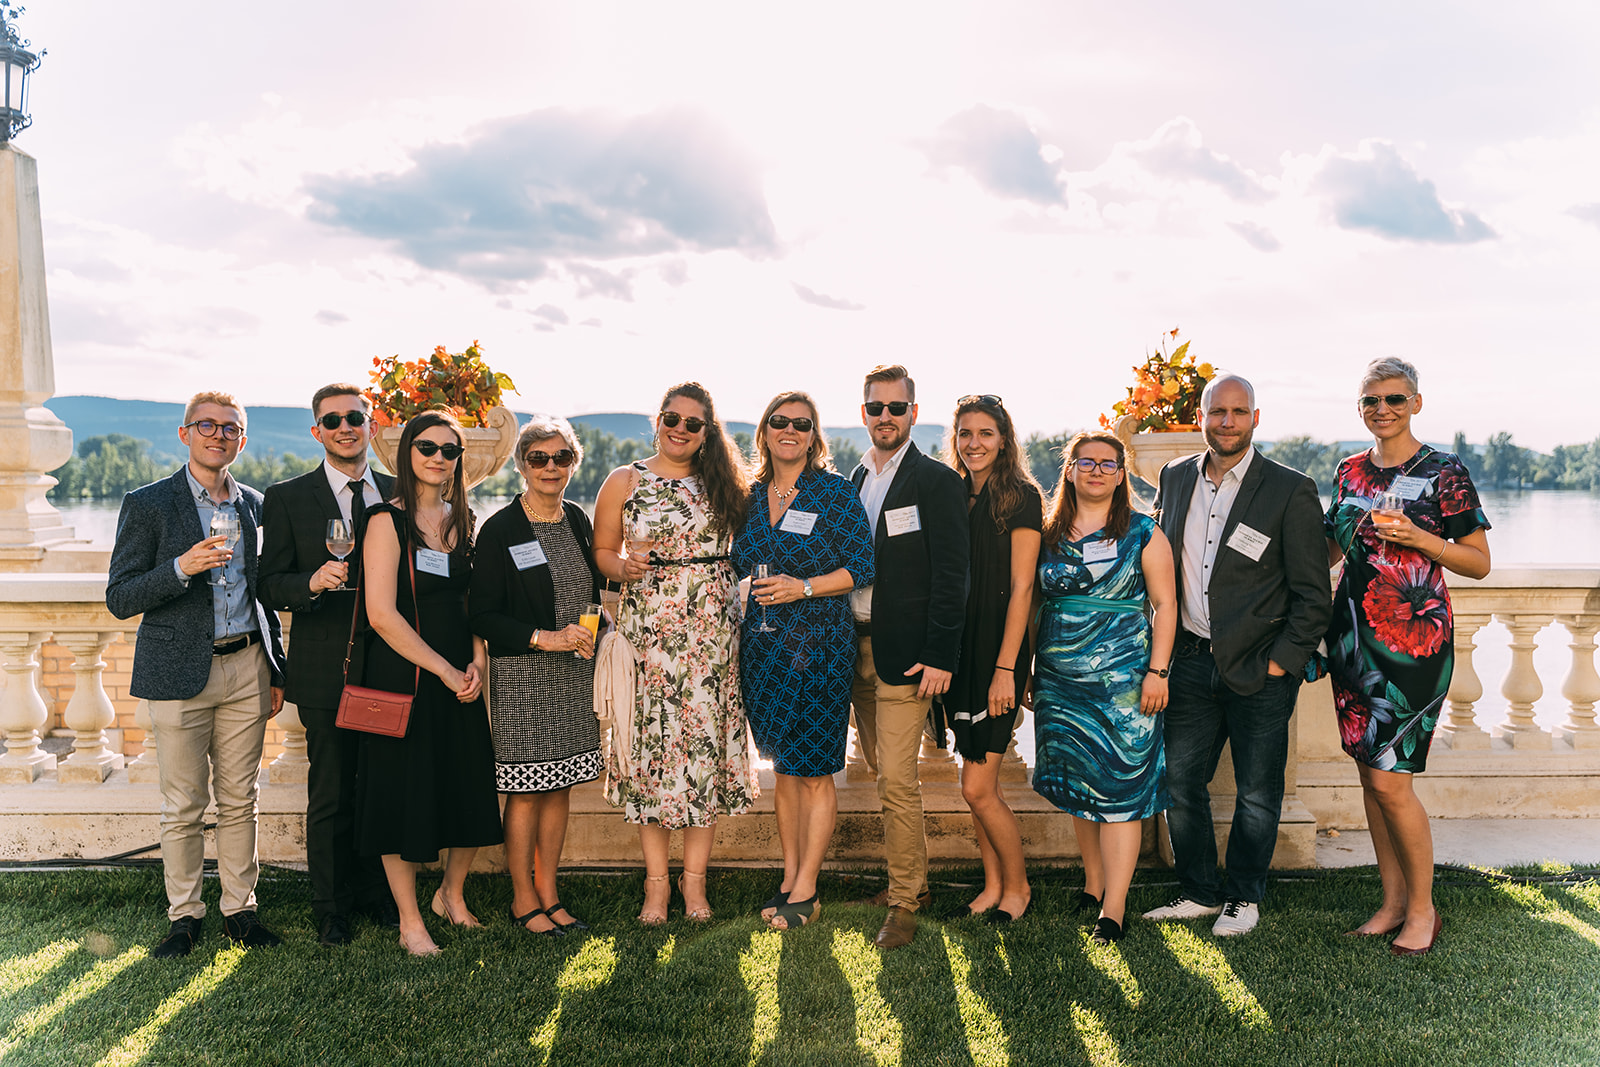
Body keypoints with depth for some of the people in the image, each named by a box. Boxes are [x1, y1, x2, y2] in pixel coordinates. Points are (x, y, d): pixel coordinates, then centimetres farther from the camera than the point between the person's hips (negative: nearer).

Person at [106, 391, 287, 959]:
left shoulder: (254, 505, 11)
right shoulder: (147, 504, -3)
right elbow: (119, 599, -6)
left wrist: (276, 670, 14)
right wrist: (181, 568, -22)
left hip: (246, 670, 4)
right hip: (181, 673, -3)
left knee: (239, 802, 9)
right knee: (183, 807, 4)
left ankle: (240, 908, 21)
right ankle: (184, 915, 20)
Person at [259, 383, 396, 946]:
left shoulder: (398, 495, 8)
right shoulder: (287, 498, 1)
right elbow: (270, 586, -2)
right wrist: (313, 583, -23)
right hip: (326, 670, -2)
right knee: (331, 794, 6)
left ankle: (378, 894, 28)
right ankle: (331, 908, 22)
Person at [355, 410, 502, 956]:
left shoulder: (461, 519, 10)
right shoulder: (389, 520, -9)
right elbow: (382, 613, -15)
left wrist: (477, 663, -3)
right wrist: (444, 670, -13)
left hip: (460, 678, 6)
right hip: (403, 677, -6)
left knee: (472, 792, 10)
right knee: (402, 794, 3)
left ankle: (452, 895, 34)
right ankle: (410, 924, 19)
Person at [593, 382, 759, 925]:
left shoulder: (723, 483, 10)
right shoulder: (624, 481, 7)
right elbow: (601, 550, 8)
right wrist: (624, 567, -11)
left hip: (713, 631, 1)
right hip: (648, 630, -1)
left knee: (706, 743, 2)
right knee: (652, 741, -1)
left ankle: (695, 878, 15)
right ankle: (656, 881, 13)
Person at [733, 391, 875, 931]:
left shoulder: (835, 492, -5)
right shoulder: (751, 495, 10)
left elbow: (862, 566, -7)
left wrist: (804, 588, -18)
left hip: (817, 644, -5)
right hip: (762, 643, 5)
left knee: (813, 773, 0)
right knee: (782, 767, 13)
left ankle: (805, 892, 11)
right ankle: (789, 877, 24)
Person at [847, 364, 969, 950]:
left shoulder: (937, 481, -6)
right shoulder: (854, 481, 14)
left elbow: (951, 576, -10)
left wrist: (939, 655, -16)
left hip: (906, 653, -7)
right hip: (858, 648, 7)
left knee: (897, 779, -7)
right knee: (885, 773, 14)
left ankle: (903, 902, 5)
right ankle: (914, 876, 29)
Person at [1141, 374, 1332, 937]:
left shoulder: (1291, 490, -8)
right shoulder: (1175, 477, 6)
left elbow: (1313, 595, -6)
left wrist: (1280, 663, -10)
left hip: (1260, 669, -4)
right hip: (1191, 660, 4)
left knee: (1257, 796, 9)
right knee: (1178, 784, 10)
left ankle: (1243, 897, 28)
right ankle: (1199, 892, 28)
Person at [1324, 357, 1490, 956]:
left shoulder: (1445, 473, -4)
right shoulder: (1351, 472, 11)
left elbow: (1480, 563, -3)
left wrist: (1418, 538, -15)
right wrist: (1341, 529, 3)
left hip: (1414, 638, -5)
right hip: (1353, 634, 5)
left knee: (1389, 779, -6)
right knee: (1370, 772, 9)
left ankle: (1422, 908, 13)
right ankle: (1392, 901, 23)